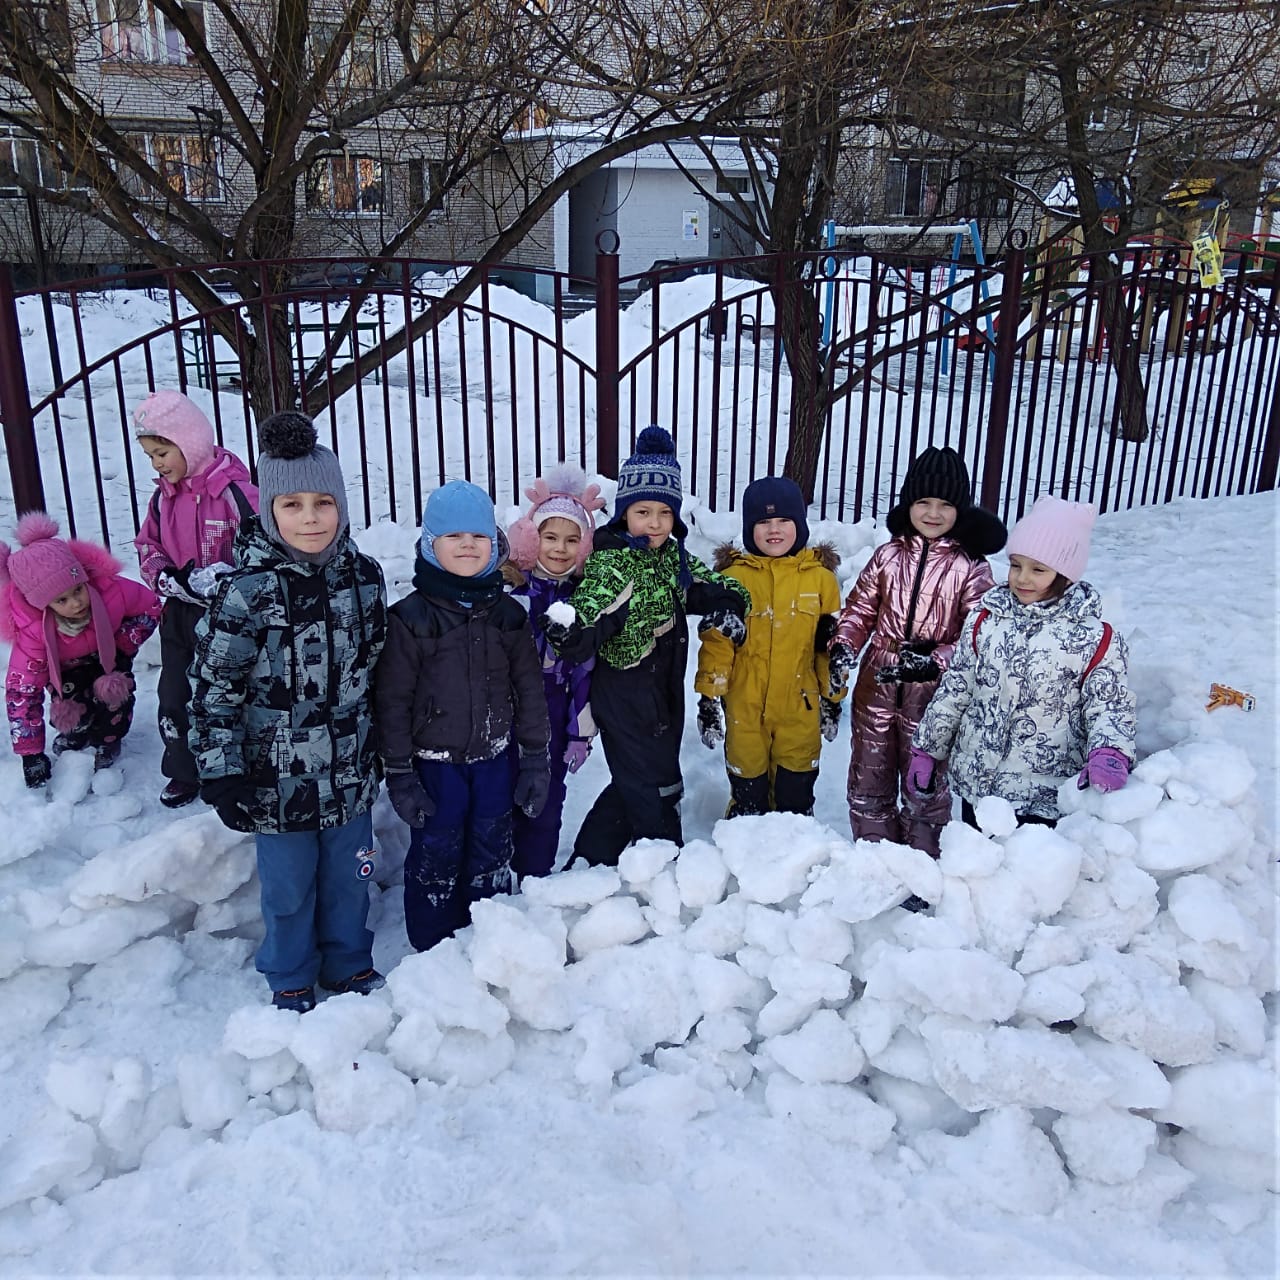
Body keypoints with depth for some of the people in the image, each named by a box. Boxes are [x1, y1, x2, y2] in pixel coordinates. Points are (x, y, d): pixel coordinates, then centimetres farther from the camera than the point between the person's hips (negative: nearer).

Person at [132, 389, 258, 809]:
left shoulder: (233, 491, -18)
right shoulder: (163, 497, 4)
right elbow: (147, 549, 10)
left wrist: (216, 579, -28)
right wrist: (170, 579, -11)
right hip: (180, 616, 7)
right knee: (175, 698, 15)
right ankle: (184, 773, 32)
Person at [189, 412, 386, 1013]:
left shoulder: (364, 576, -3)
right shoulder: (245, 590, -17)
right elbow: (213, 686, -12)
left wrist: (382, 747, 15)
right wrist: (220, 775, -12)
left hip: (350, 769, 3)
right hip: (276, 777, -3)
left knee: (348, 875, 18)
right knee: (288, 885, 14)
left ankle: (350, 964, 42)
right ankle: (290, 982, 38)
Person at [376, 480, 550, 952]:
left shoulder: (508, 614, 1)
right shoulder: (410, 617, -9)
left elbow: (530, 690, 4)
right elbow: (393, 700, -7)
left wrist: (535, 761, 3)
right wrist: (399, 774, -8)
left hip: (495, 760, 3)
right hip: (435, 764, -3)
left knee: (492, 858, 17)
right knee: (435, 859, 10)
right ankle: (434, 951, 28)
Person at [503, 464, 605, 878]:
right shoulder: (511, 591, -7)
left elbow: (584, 668, 3)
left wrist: (581, 733, 2)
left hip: (555, 716, 2)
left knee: (546, 802, 8)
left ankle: (535, 883, 24)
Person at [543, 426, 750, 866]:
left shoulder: (674, 557, 6)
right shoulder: (610, 563, -18)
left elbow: (714, 588, 16)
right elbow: (592, 609, -32)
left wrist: (727, 606, -8)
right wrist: (570, 633, -56)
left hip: (665, 693, 8)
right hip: (625, 695, -8)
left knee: (635, 782, 20)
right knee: (656, 788, 2)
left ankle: (594, 854, 36)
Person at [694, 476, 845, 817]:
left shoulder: (820, 577, 0)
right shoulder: (733, 577, -5)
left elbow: (831, 647, 5)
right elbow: (716, 641, -4)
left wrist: (833, 697, 7)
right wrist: (709, 696, -7)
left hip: (800, 706, 1)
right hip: (745, 707, -1)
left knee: (796, 788, 15)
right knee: (747, 779, 14)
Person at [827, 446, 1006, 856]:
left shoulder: (971, 567, -7)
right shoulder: (889, 555, 2)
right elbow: (859, 608, 6)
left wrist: (936, 662, -25)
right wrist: (843, 647, -11)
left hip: (933, 697, -3)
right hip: (876, 688, 4)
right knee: (868, 780, 15)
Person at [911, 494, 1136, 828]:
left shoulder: (1094, 638, -10)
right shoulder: (986, 618, 1)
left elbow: (1110, 706, -9)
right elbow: (955, 688, 8)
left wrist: (1108, 756, -30)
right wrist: (927, 749, 11)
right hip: (975, 783, 4)